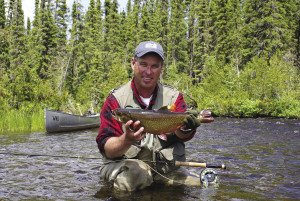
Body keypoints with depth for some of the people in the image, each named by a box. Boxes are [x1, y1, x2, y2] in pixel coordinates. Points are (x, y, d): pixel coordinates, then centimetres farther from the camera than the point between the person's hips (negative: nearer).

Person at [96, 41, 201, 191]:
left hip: (161, 162, 4)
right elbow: (106, 149, -14)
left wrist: (185, 129, -38)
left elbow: (181, 135, -15)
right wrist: (127, 140, -34)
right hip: (121, 163, -4)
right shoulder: (116, 99, -7)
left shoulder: (174, 97, 1)